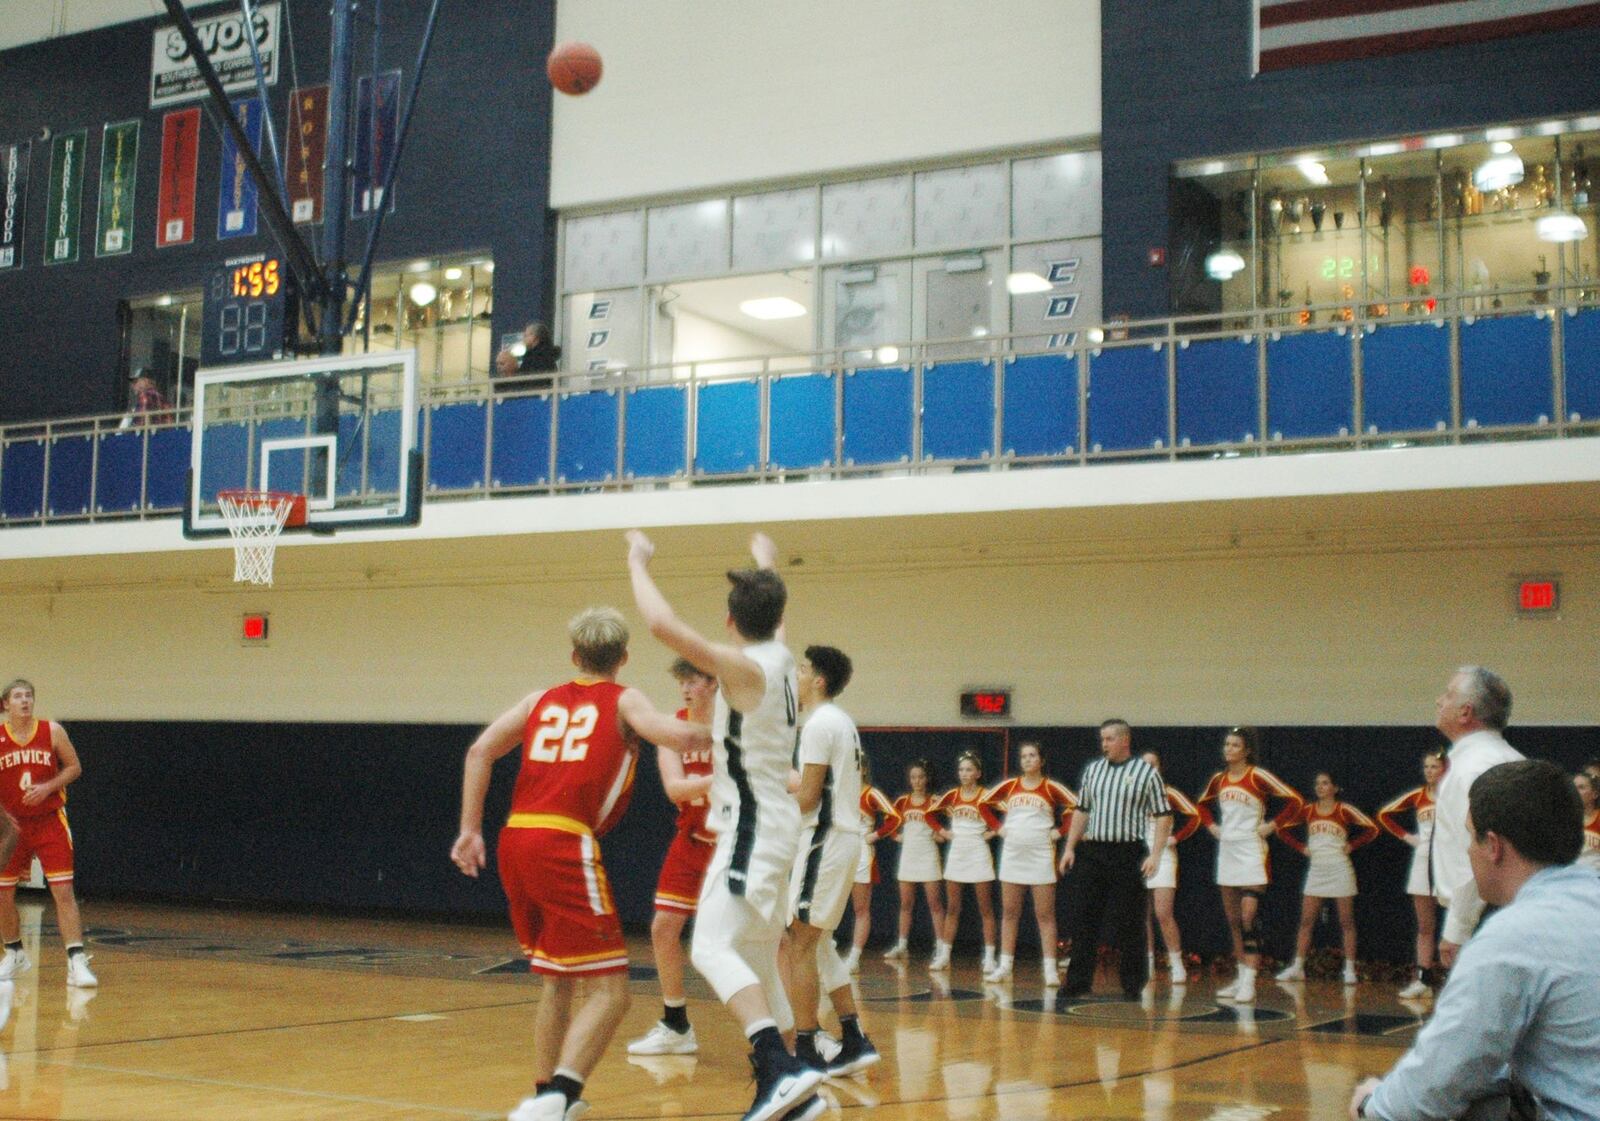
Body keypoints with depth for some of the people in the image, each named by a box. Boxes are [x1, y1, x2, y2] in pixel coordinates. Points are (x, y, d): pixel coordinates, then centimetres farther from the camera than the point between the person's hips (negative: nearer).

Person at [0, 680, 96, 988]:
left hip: (49, 821, -2)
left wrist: (48, 787, -15)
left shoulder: (52, 731, -4)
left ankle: (76, 962, -12)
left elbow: (74, 768, 1)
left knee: (63, 891, -11)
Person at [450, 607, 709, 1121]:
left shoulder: (542, 700, 20)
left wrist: (470, 830, 12)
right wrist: (712, 736, 11)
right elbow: (677, 736, -11)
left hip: (514, 841, 6)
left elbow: (480, 751, 11)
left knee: (559, 980, 24)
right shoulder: (623, 701, 7)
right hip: (564, 847, -6)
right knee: (608, 990, -4)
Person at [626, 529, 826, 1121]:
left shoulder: (743, 666, -15)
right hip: (774, 822, 10)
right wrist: (767, 563, 52)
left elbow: (663, 624, -25)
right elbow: (770, 612, 34)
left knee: (712, 946, -20)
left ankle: (782, 1067, -33)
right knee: (757, 962, 14)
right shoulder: (780, 657, 9)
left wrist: (638, 564, -11)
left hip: (752, 827, -10)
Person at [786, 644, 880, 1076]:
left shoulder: (819, 723, -13)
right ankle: (854, 1042, 14)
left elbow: (809, 797, -16)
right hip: (844, 834, 10)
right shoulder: (842, 721, 17)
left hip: (824, 839, -10)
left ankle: (805, 1051, -4)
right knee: (817, 942, 15)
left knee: (801, 942, -6)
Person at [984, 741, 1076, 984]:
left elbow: (1078, 808, -7)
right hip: (1012, 855, 4)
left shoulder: (1050, 788, -3)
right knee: (1009, 913, 8)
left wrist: (1060, 831, -10)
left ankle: (1050, 969, -1)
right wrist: (998, 827, 9)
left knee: (1045, 915, -2)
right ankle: (1004, 966, 13)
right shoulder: (1010, 786, 7)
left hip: (1041, 857, -4)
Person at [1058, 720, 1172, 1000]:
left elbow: (1164, 816, -3)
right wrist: (1070, 847, 10)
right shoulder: (1092, 770, 11)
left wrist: (1155, 854, -12)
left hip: (1128, 854, -4)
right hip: (1092, 852, 4)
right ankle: (1079, 982, 11)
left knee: (1129, 923, 0)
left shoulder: (1146, 773, -2)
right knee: (1085, 919, 5)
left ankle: (1133, 986, 10)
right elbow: (1081, 811, 16)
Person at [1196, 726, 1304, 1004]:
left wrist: (1272, 825, -12)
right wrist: (1211, 825, 13)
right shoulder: (1218, 779, 9)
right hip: (1226, 851, 7)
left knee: (1249, 918, -14)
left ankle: (1249, 983, -16)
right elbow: (1202, 804, 29)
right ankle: (1242, 979, 19)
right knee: (1233, 921, 10)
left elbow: (1296, 801, -13)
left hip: (1251, 852, -7)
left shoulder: (1258, 776, -9)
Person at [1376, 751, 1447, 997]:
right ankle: (1422, 981, 11)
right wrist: (1406, 836, 11)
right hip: (1423, 863, 5)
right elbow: (1385, 814, 20)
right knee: (1425, 928, 8)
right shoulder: (1417, 796, 9)